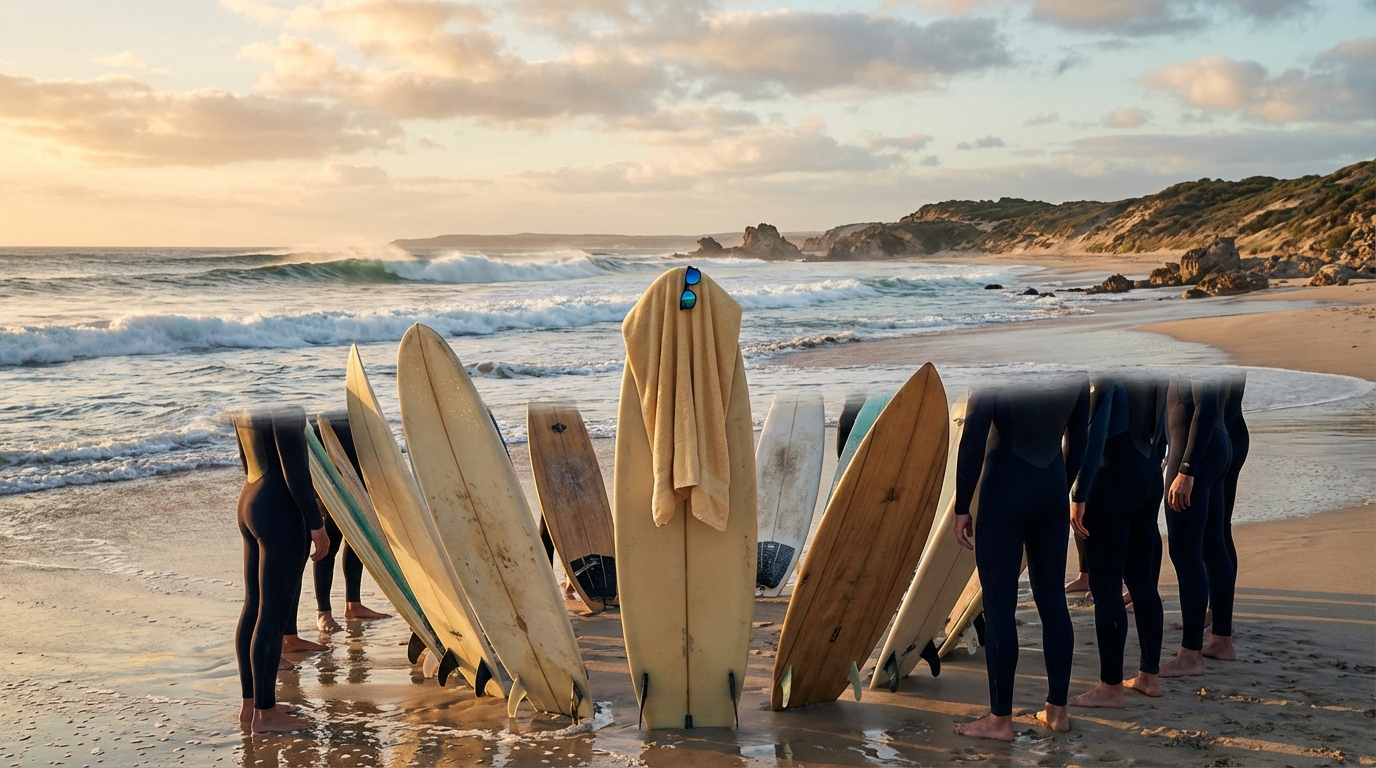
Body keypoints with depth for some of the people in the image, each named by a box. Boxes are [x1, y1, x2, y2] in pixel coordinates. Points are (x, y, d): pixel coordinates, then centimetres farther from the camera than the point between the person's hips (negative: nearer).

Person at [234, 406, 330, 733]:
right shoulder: (284, 403, -20)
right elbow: (294, 468, -21)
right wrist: (316, 524, -14)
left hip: (249, 501, 10)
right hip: (277, 510, -10)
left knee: (253, 606, 15)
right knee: (273, 612, -3)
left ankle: (250, 703, 23)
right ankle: (265, 713, 3)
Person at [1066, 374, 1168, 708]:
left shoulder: (1104, 378, -16)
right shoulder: (1153, 376, 7)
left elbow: (1094, 439, -21)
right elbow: (1160, 434, 14)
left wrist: (1078, 496, -18)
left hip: (1113, 480, -8)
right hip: (1150, 478, 8)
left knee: (1105, 585, -2)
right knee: (1142, 579, 15)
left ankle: (1110, 687, 1)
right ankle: (1149, 675, 23)